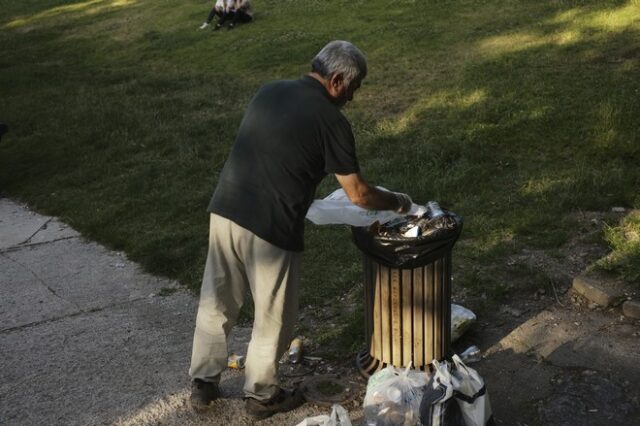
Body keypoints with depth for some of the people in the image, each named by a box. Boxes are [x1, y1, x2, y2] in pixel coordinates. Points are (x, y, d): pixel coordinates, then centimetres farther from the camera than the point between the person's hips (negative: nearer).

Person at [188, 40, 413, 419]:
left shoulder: (269, 91, 11)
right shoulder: (331, 120, -9)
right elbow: (359, 194, -4)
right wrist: (398, 202, 13)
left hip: (224, 211, 7)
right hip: (270, 228, -6)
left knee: (216, 302, 20)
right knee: (273, 316, 14)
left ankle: (203, 384, 34)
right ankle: (262, 395, 31)